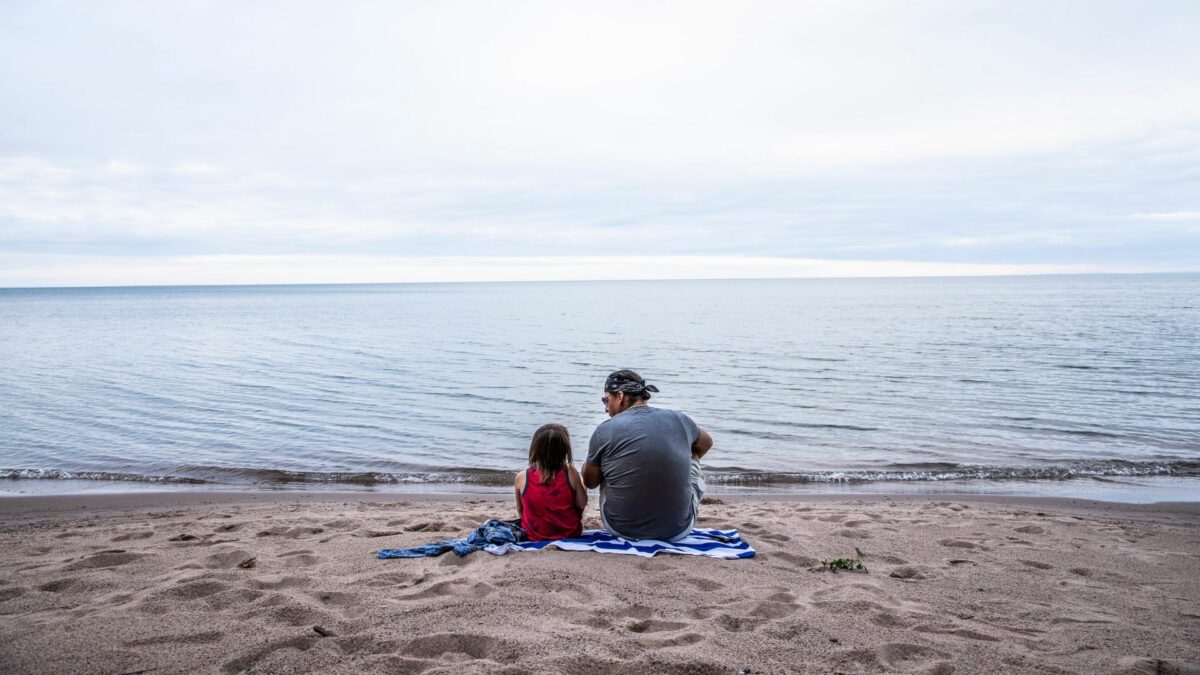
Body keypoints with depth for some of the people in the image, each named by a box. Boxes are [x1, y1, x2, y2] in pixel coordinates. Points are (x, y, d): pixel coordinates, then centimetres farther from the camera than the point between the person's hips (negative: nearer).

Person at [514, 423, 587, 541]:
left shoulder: (521, 478, -14)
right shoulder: (571, 474, -17)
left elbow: (520, 510, -1)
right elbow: (582, 504, -6)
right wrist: (582, 485, 12)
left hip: (534, 537, 1)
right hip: (570, 534, -1)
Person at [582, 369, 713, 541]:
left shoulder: (605, 431, -9)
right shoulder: (679, 420, -1)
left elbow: (589, 482, 5)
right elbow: (706, 443, 22)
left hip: (623, 530, -1)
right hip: (678, 530, 1)